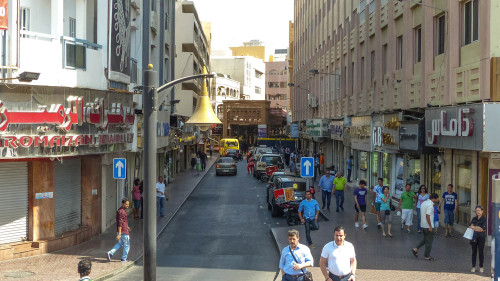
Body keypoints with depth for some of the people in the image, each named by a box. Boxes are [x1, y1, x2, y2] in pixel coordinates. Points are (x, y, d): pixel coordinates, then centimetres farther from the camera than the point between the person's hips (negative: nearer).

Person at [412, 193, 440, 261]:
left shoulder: (423, 203, 10)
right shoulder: (430, 205, -19)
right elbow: (427, 216, -25)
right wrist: (430, 226, -21)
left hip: (423, 225, 9)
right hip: (428, 226, -9)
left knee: (425, 240, 21)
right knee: (429, 241, 3)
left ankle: (416, 249, 15)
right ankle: (427, 256, 10)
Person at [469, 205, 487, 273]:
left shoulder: (484, 219, -5)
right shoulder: (474, 219, 10)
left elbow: (483, 229, -14)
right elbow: (470, 226, 3)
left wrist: (474, 227, -11)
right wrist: (478, 228, -13)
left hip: (481, 238, -4)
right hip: (474, 237, 4)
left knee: (481, 252, 2)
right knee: (474, 252, 7)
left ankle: (481, 267, 12)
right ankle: (473, 267, 14)